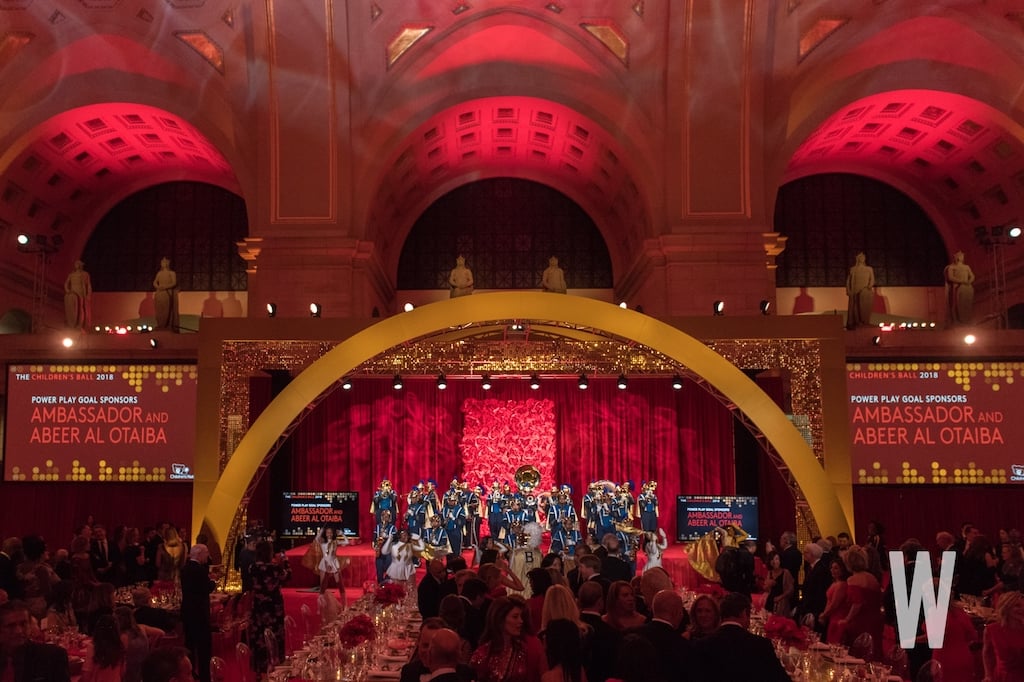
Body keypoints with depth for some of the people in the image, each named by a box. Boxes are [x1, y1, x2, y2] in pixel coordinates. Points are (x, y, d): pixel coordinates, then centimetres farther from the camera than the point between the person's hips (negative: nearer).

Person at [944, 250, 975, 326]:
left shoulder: (967, 267, 19)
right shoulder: (951, 267, 4)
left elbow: (972, 276, 16)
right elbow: (950, 277, -9)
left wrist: (969, 282, -6)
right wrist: (962, 281, -17)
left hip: (967, 288, 4)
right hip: (958, 288, -4)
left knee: (967, 307, 0)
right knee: (958, 306, -9)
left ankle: (966, 322, 4)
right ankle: (957, 322, -8)